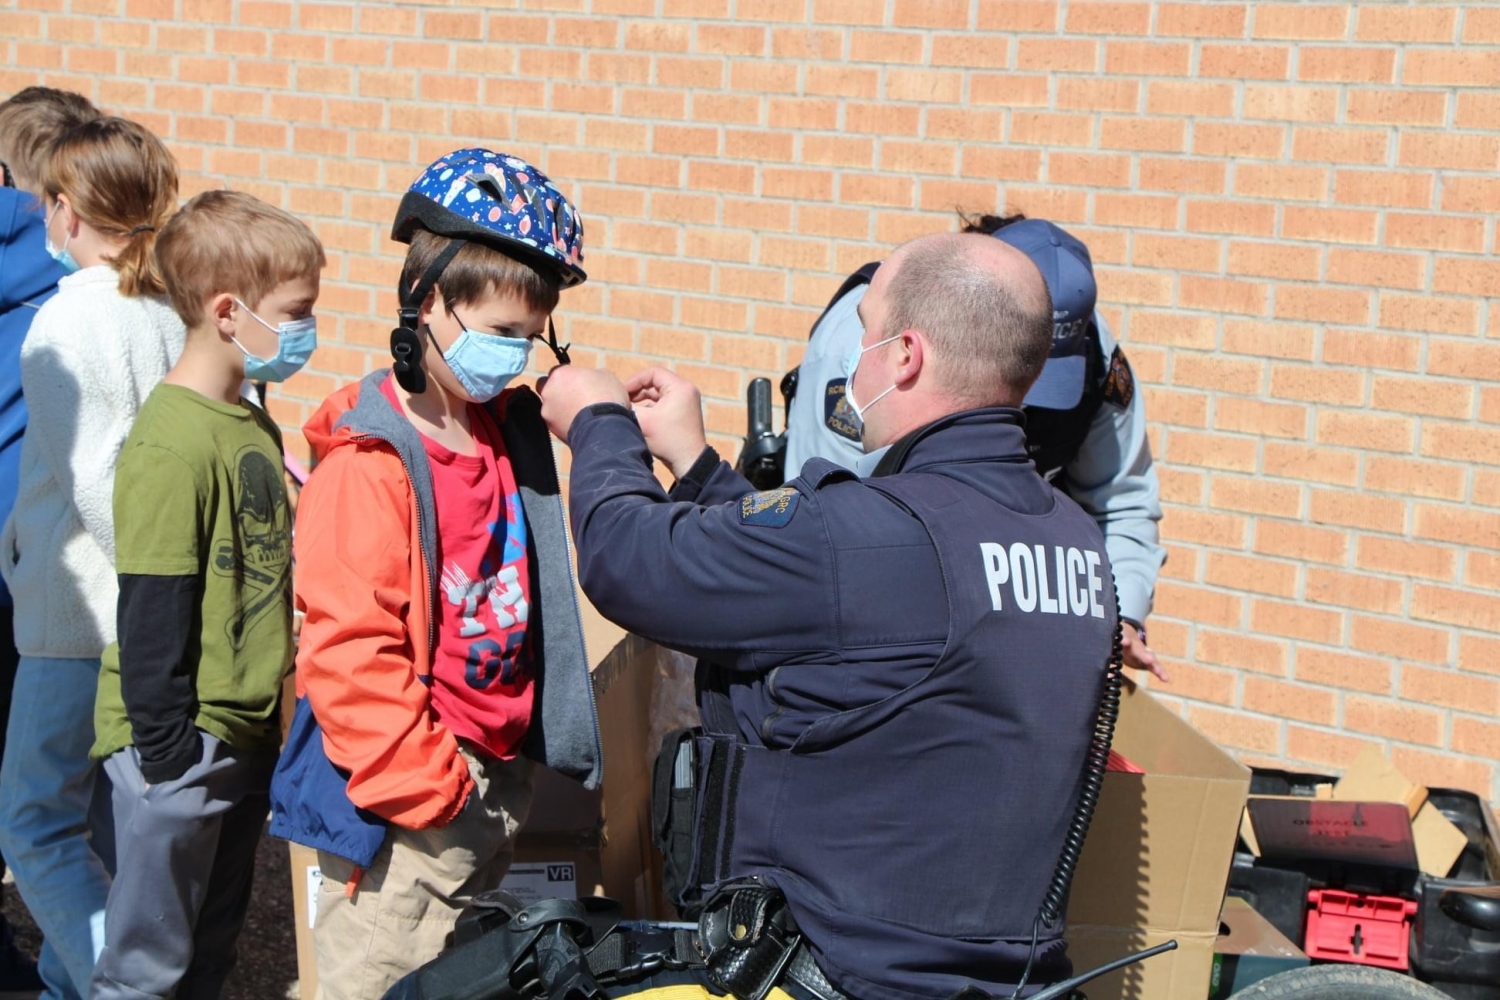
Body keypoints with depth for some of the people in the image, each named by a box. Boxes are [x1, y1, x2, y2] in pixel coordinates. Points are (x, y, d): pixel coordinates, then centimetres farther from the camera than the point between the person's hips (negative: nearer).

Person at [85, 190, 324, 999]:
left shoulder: (252, 427, 9)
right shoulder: (172, 443, -19)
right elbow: (151, 610, -20)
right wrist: (163, 749, -19)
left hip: (246, 736, 9)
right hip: (181, 747, -9)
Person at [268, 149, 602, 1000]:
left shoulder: (515, 433, 7)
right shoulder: (369, 461, -16)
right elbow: (348, 651, -19)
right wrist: (427, 791, -18)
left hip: (499, 777, 8)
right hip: (405, 803, -8)